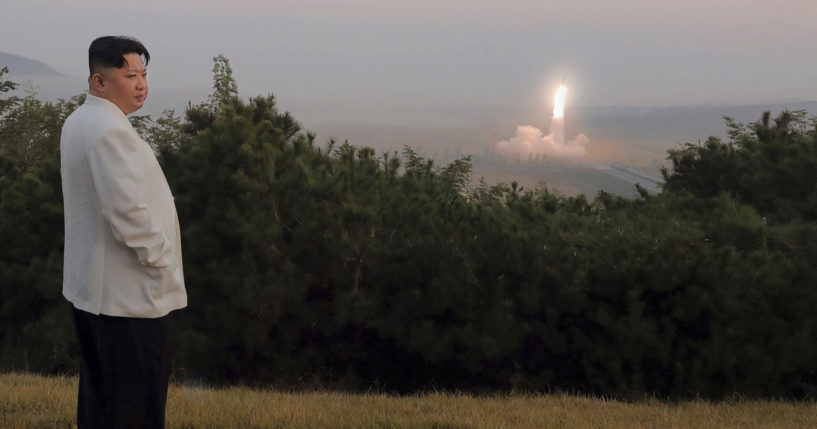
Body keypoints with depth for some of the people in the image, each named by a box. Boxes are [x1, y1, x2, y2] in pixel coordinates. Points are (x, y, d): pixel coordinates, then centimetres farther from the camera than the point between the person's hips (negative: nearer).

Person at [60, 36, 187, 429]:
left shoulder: (78, 122, 11)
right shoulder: (110, 130, -21)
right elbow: (130, 213, -26)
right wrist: (162, 263, -12)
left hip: (90, 288, 10)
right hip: (129, 294, -10)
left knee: (98, 397, 18)